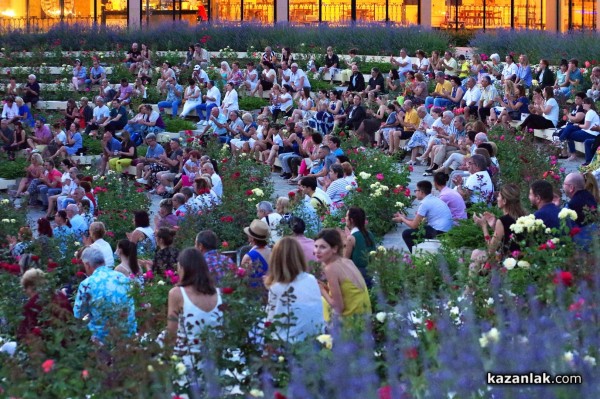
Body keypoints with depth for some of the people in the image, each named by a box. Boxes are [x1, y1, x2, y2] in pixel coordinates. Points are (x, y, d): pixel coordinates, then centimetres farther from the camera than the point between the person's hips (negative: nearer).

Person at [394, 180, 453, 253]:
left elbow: (414, 225, -5)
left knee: (406, 234, -2)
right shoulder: (435, 200, 18)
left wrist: (402, 219, 13)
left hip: (439, 233, -9)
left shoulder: (425, 203, -9)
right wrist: (406, 218, 26)